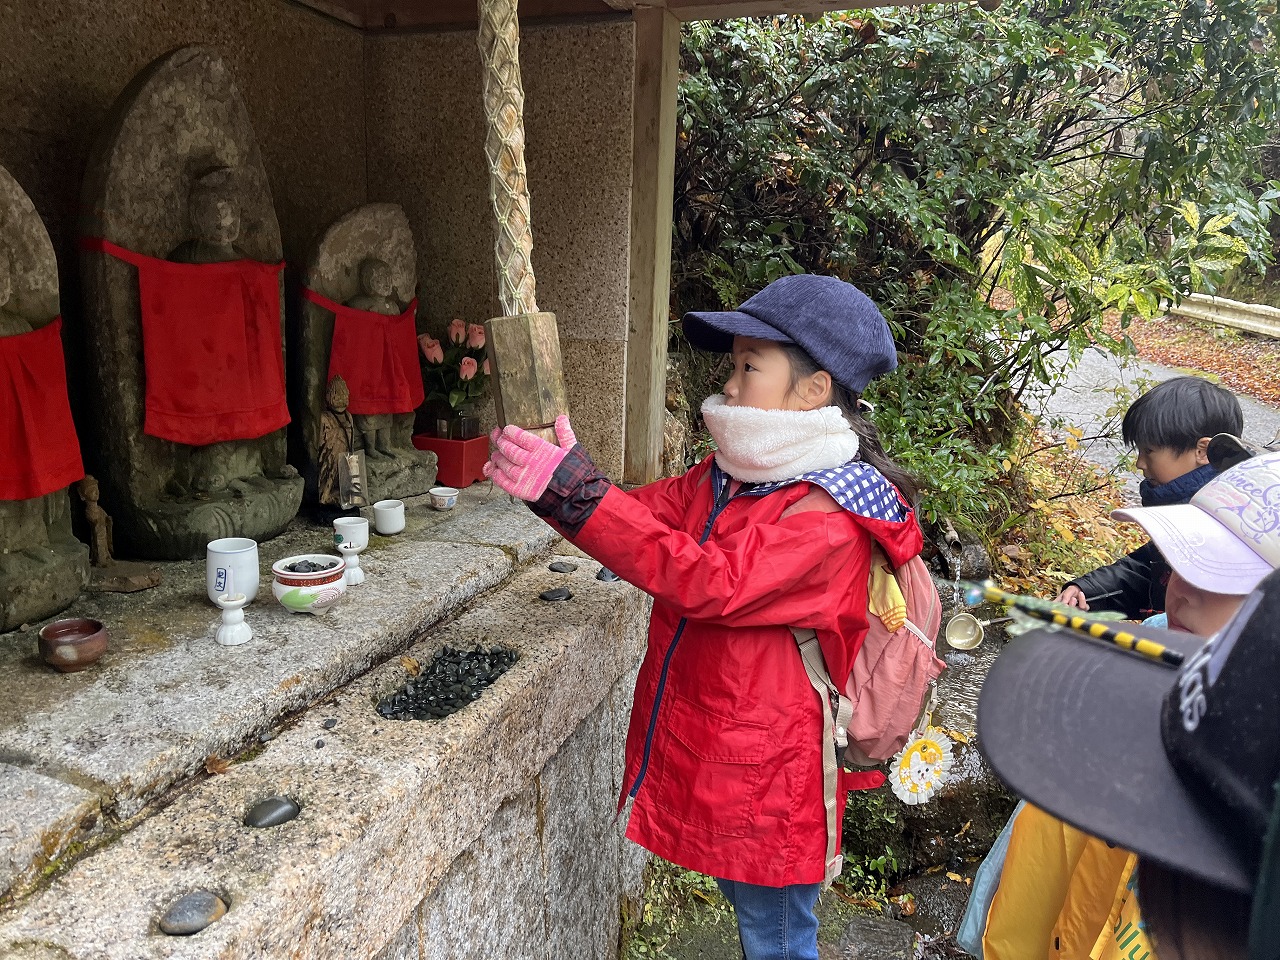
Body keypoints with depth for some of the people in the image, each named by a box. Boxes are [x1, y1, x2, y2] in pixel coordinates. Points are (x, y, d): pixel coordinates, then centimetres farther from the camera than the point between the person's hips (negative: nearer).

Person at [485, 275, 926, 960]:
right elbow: (646, 514, 1)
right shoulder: (729, 475, 5)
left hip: (767, 776, -8)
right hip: (704, 753, 8)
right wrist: (550, 483, -17)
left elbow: (714, 583, -34)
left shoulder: (830, 514, -24)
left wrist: (579, 495, -38)